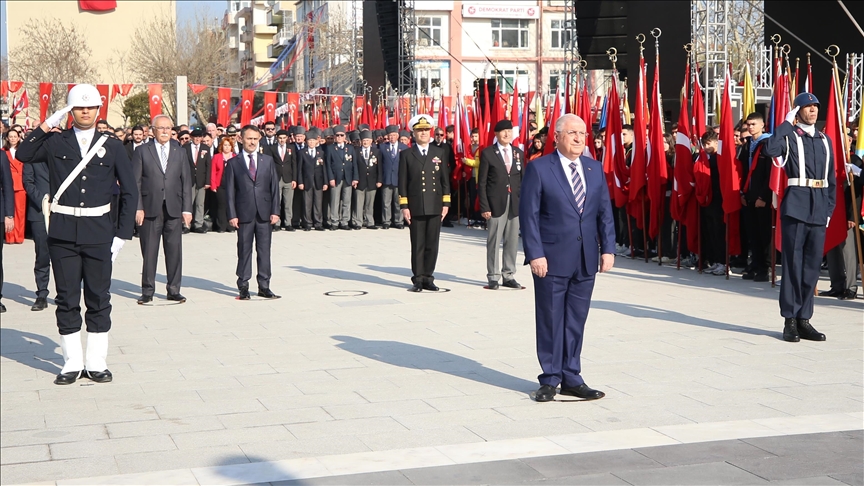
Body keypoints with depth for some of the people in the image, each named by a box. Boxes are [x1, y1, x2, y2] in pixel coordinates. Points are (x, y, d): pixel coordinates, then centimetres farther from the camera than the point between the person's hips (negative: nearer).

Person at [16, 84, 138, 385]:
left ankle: (97, 363, 15)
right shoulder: (55, 143, 7)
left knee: (99, 298, 5)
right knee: (67, 299, 5)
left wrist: (122, 234, 0)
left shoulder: (112, 147, 5)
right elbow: (23, 155, -3)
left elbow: (129, 192, 6)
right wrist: (44, 127, -8)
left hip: (99, 233, 0)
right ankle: (72, 363, 14)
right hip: (63, 233, 0)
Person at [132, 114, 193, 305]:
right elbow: (135, 182, 2)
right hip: (150, 209, -2)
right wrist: (138, 208, -7)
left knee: (174, 251, 2)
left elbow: (186, 182, 9)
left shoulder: (180, 152, 12)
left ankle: (174, 290, 11)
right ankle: (147, 291, 10)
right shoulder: (142, 152, 6)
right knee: (149, 252, 1)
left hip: (174, 210, 2)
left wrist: (187, 209, 1)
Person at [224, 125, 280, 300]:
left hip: (264, 213, 2)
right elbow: (230, 191, 2)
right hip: (244, 213, -2)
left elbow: (274, 187, 8)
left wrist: (275, 211, 0)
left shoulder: (268, 160, 11)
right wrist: (232, 215, -6)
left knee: (264, 250, 4)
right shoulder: (233, 163, 5)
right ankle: (243, 287, 8)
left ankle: (264, 286, 10)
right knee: (244, 251, 2)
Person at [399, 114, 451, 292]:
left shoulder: (439, 153, 10)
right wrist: (404, 206, -4)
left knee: (432, 244, 3)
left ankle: (428, 278, 11)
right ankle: (418, 279, 8)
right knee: (417, 245, 1)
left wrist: (446, 203, 3)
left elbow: (445, 179, 9)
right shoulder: (406, 154, 5)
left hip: (435, 207, 2)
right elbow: (402, 182, 2)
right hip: (416, 207, -2)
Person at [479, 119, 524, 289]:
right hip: (496, 203, -4)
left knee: (512, 241, 6)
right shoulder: (488, 153, 0)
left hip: (515, 204, 4)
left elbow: (522, 180, 12)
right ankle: (493, 277, 8)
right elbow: (482, 182, -2)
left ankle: (509, 276, 15)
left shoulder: (519, 153, 11)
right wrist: (484, 207, -8)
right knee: (494, 241, 0)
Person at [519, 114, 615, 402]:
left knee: (576, 321, 10)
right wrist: (535, 254, -13)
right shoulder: (538, 169, -4)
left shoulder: (595, 169, 10)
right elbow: (529, 214, -7)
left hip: (586, 260, 4)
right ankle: (550, 379, 15)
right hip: (552, 259, -4)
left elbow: (605, 212, 11)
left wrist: (607, 248, 2)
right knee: (550, 321, 4)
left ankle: (572, 379, 20)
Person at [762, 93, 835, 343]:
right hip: (796, 207, -5)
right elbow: (770, 149, -22)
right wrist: (787, 123, -14)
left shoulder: (825, 140, 16)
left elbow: (831, 178, 17)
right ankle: (790, 320, 3)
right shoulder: (790, 136, 0)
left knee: (812, 266, 7)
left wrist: (829, 207, 8)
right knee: (793, 264, -3)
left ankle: (804, 319, 14)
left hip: (819, 210, 5)